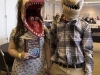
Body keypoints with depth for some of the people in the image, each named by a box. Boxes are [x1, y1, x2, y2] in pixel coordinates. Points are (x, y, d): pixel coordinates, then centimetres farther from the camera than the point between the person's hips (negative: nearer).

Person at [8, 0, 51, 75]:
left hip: (40, 69, 1)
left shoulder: (44, 30, -2)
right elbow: (11, 49, 1)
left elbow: (46, 49, 3)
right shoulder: (16, 31, -6)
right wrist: (19, 55, -17)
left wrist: (49, 65, 2)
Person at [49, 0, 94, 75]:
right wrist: (49, 66, 10)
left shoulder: (84, 26, -5)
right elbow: (52, 48, 7)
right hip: (57, 68, 1)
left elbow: (88, 50, -3)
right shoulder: (55, 25, -1)